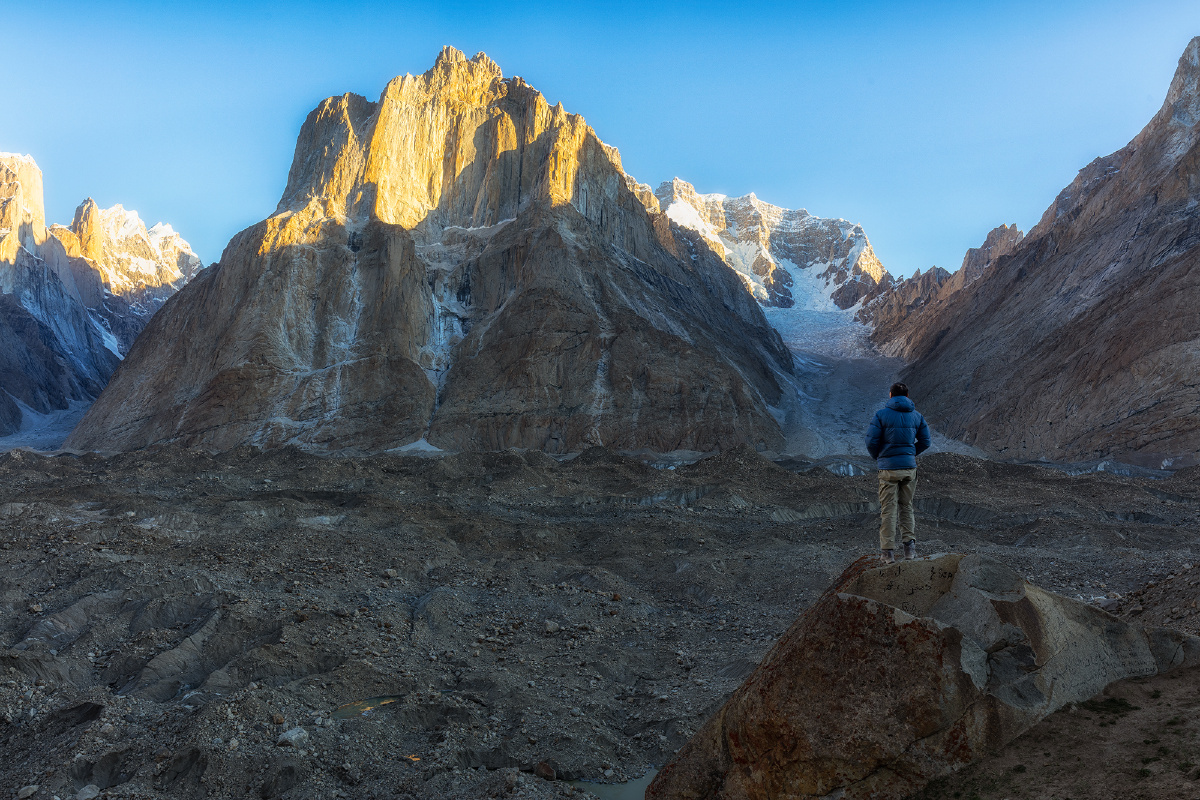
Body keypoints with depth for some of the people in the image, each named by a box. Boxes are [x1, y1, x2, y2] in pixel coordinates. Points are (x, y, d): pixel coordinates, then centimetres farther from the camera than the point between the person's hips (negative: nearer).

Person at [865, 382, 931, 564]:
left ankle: (888, 551, 2)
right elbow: (925, 442, 8)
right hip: (909, 467, 4)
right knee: (906, 507, 17)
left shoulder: (882, 415, -8)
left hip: (888, 468, -4)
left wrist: (878, 458, 8)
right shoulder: (916, 416, 5)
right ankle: (910, 544, 10)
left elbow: (871, 441, -10)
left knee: (888, 510, 1)